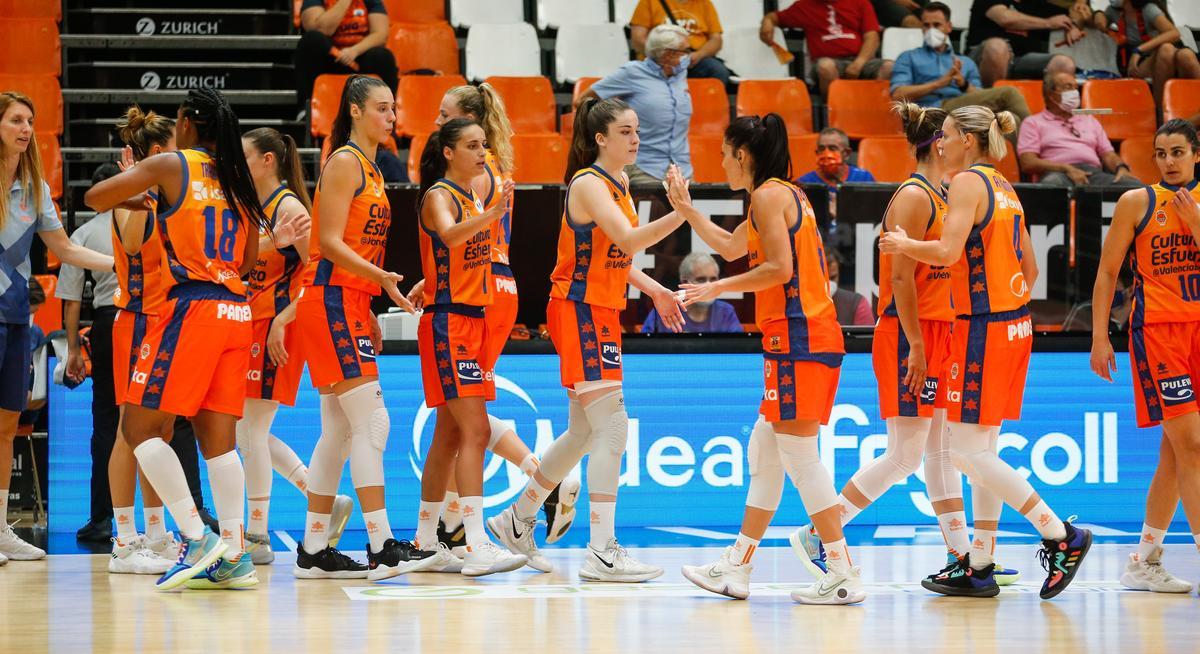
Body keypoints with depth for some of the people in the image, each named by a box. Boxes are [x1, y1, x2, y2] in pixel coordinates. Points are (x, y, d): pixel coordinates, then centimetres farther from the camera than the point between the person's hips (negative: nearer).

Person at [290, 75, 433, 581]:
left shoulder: (371, 169, 19)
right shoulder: (345, 162, -9)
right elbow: (331, 242, -16)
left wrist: (370, 310, 19)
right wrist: (379, 277, -28)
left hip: (353, 303, 10)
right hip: (331, 299, -10)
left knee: (340, 431, 9)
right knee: (371, 423, -14)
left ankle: (314, 550, 12)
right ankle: (382, 547, -16)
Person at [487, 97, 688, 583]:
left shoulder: (619, 183, 13)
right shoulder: (589, 183, -15)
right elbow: (629, 240, -31)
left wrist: (654, 289, 14)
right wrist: (681, 215, -43)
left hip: (601, 312, 10)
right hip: (580, 310, -10)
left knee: (584, 432, 17)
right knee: (612, 429, -13)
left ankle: (517, 520, 31)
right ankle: (602, 552, -15)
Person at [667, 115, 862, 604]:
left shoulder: (769, 195, -9)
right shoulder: (784, 194, 20)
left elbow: (779, 268, -18)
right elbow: (730, 247, 33)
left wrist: (718, 288, -10)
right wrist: (686, 209, 33)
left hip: (797, 338, -10)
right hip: (811, 336, 10)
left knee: (799, 456, -9)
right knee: (764, 454, 13)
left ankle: (844, 576, -10)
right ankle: (735, 569, 19)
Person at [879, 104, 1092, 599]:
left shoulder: (968, 182, -10)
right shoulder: (1003, 187, 16)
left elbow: (947, 251, -23)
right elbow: (1029, 268, 19)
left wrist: (903, 244, -6)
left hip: (982, 327, -9)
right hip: (1014, 322, 9)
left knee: (968, 450, -7)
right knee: (982, 449, 11)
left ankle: (1061, 537, -9)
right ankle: (979, 567, 13)